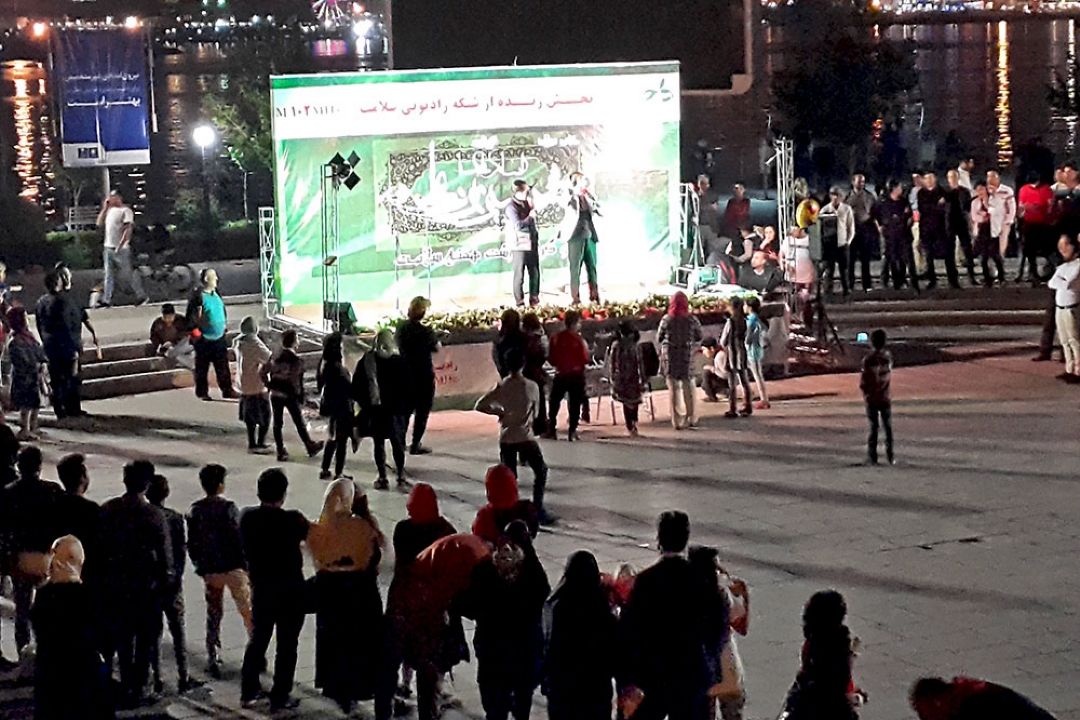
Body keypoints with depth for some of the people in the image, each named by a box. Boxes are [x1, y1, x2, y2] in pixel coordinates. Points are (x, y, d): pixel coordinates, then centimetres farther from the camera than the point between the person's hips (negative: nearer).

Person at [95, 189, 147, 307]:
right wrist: (104, 209, 6)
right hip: (108, 247, 7)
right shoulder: (110, 210, 14)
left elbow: (128, 229, -16)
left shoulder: (125, 211, -9)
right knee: (109, 275, 3)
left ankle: (141, 296, 11)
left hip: (121, 249, -7)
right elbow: (99, 223, 14)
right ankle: (106, 300, 2)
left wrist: (120, 246, -21)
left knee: (128, 273, -1)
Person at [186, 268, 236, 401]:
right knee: (202, 368, 6)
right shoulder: (198, 297, -15)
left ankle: (227, 390, 17)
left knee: (223, 366, 10)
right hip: (204, 340, -6)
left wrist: (225, 324, 18)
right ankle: (202, 392, 17)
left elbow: (223, 310, 22)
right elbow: (190, 317, -13)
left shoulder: (216, 294, 7)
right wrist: (195, 331, -18)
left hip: (219, 337, 6)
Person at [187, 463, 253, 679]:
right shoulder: (228, 508, -15)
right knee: (247, 610, 11)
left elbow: (191, 543, 3)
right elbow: (239, 539, -15)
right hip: (234, 568, -3)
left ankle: (213, 660, 9)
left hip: (210, 571, 3)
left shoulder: (195, 511, -2)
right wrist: (247, 566, -5)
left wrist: (199, 566, 15)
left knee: (213, 614, 12)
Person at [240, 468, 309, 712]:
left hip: (260, 588, 4)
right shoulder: (291, 520, -22)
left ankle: (248, 692, 26)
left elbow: (246, 548, 3)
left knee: (257, 639, 19)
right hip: (290, 590, -4)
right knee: (287, 644, 8)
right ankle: (280, 697, 13)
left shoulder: (247, 517, -10)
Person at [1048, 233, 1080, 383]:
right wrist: (1062, 283, -11)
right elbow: (1051, 283, 4)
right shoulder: (1062, 267, 16)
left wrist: (1057, 282, -1)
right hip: (1060, 308, 8)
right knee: (1065, 342, 10)